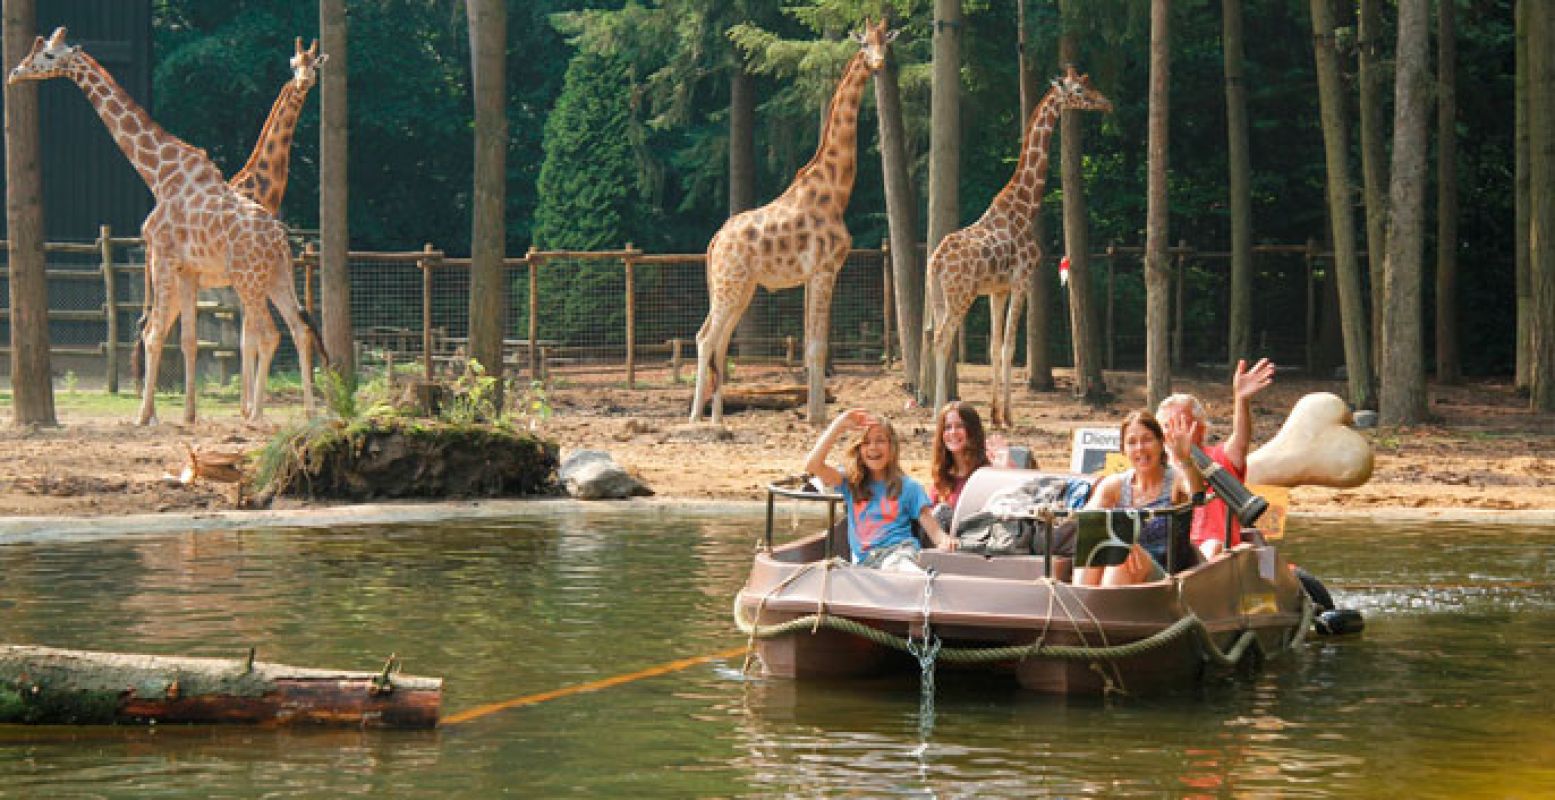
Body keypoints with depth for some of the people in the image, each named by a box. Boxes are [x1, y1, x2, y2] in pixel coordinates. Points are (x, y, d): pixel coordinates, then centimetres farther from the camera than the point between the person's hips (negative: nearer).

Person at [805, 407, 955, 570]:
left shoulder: (908, 487, 17)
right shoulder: (851, 483, 22)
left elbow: (933, 529, 11)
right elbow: (812, 465, 9)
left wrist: (945, 542, -14)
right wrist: (839, 425, 11)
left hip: (899, 550, -1)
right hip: (866, 561, 1)